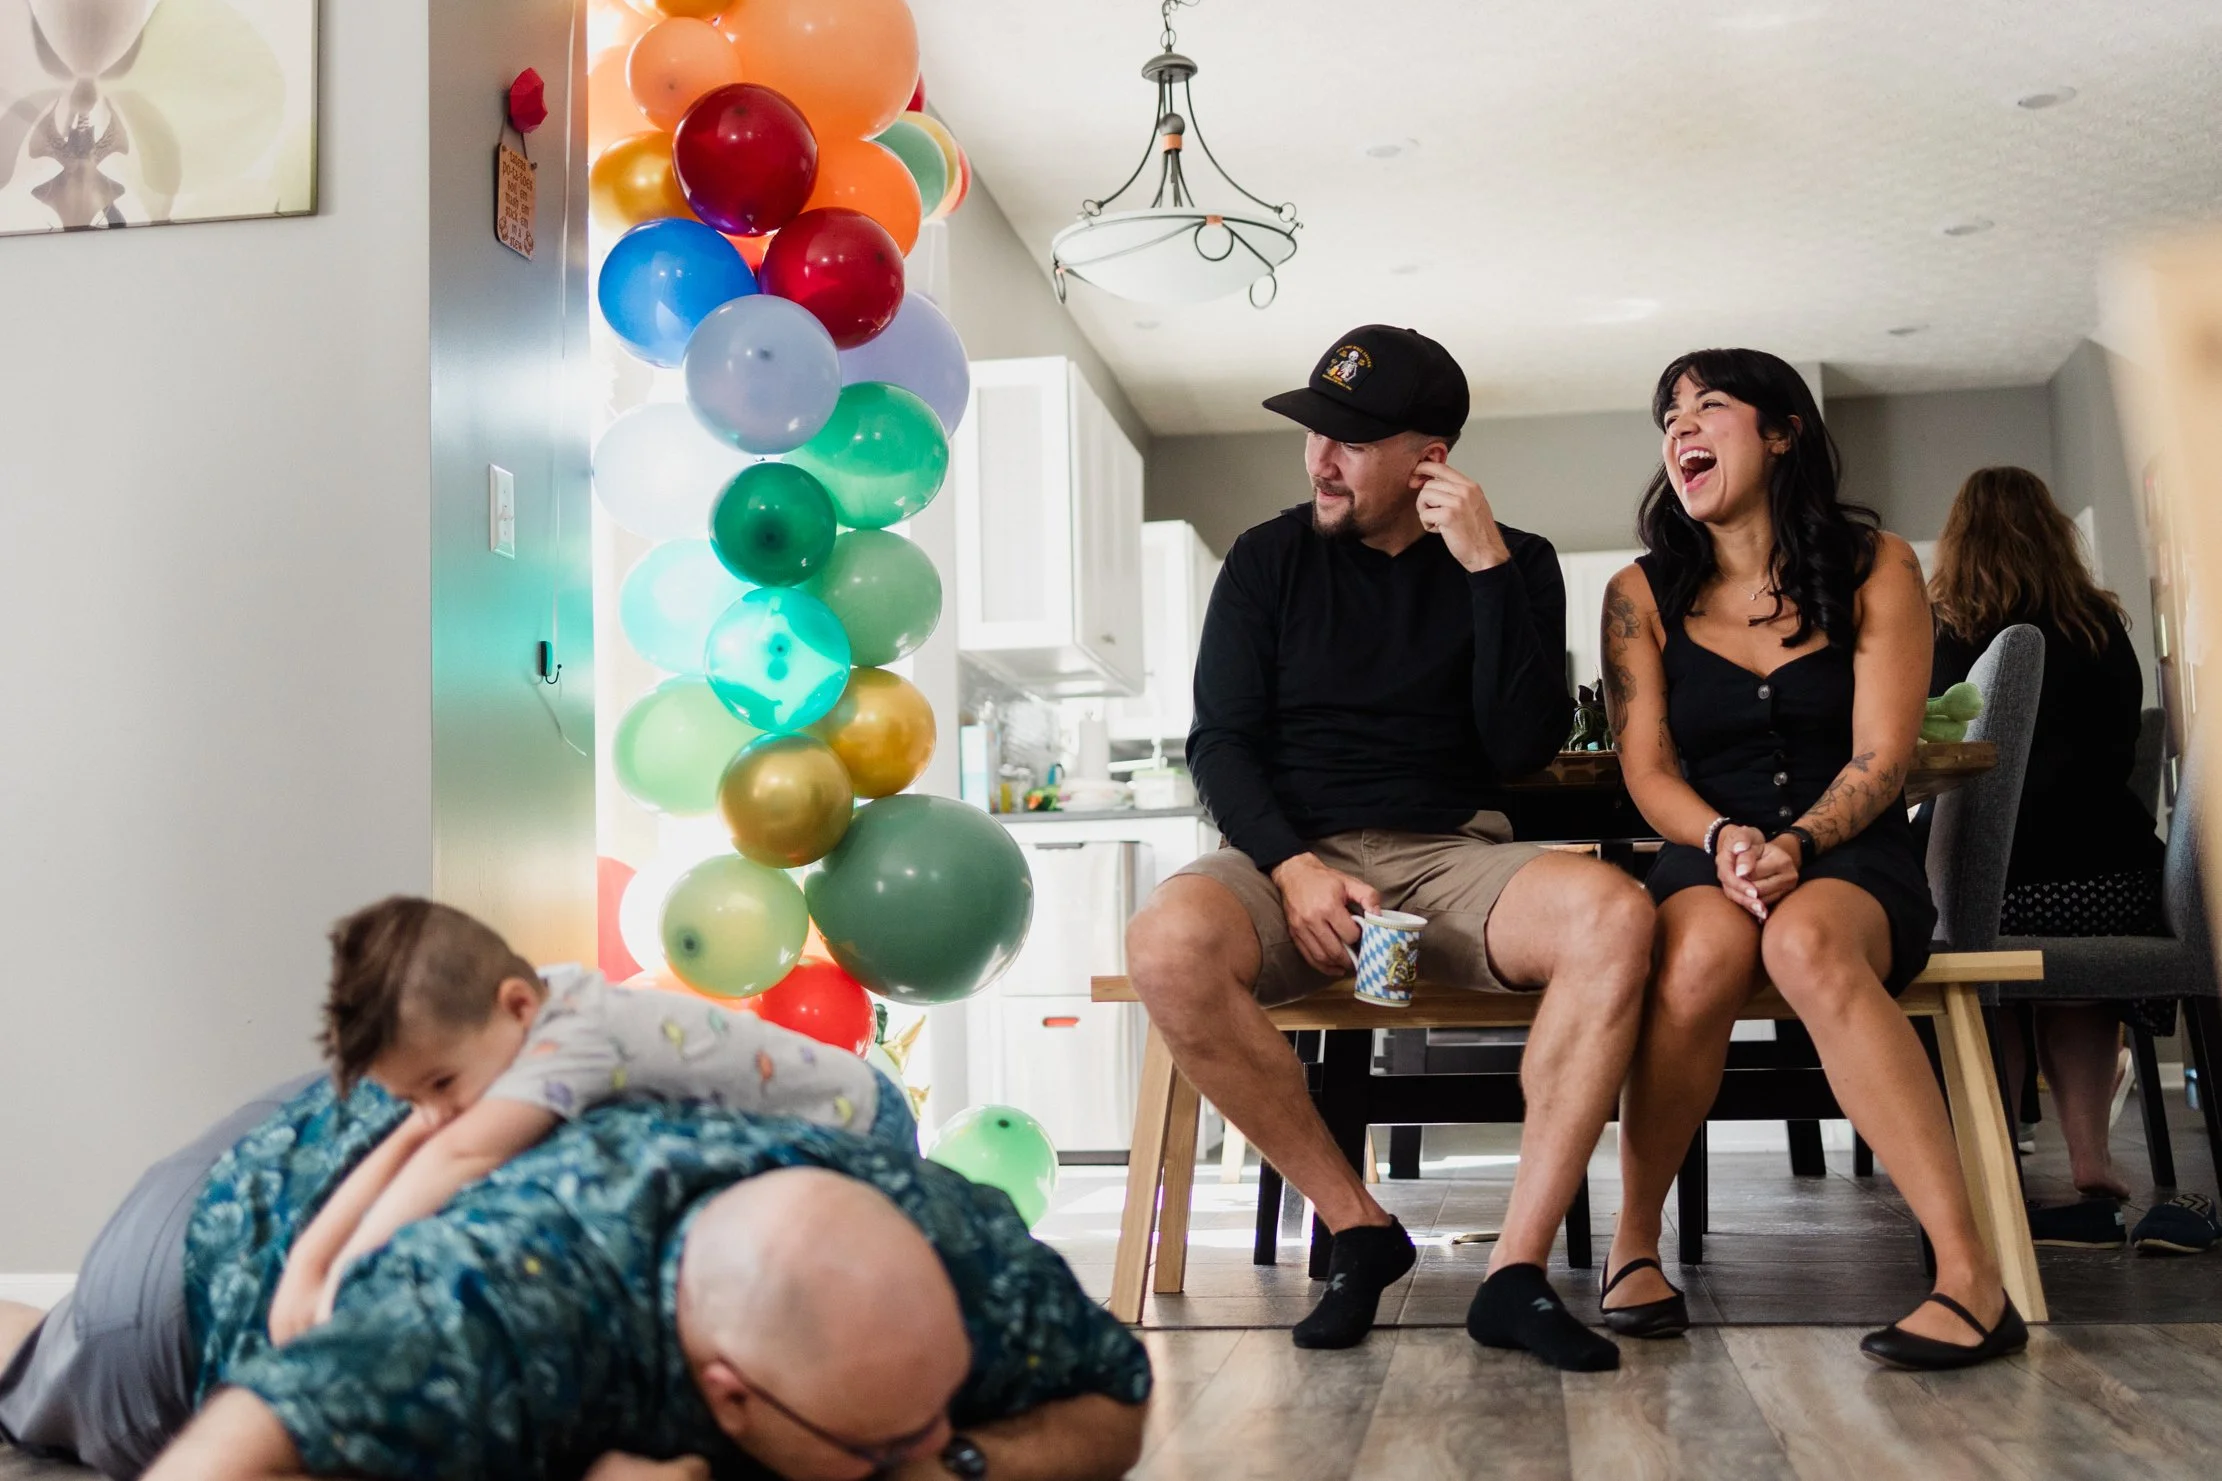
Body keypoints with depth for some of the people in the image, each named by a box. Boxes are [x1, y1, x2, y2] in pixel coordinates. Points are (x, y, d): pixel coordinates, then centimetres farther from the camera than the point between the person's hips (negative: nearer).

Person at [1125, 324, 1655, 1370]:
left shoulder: (1514, 565, 9)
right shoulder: (1270, 559, 10)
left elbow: (1523, 750, -3)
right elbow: (1218, 743, 3)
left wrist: (1487, 568, -9)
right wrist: (1291, 867, -15)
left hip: (1452, 856, 0)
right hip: (1291, 853, 0)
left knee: (1614, 915, -32)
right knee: (1168, 943, -34)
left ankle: (1516, 1270, -26)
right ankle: (1358, 1228, -16)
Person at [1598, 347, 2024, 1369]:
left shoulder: (1875, 567, 5)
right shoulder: (1643, 596, 9)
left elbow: (1881, 757, -4)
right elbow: (1648, 771, 1)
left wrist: (1796, 844, -22)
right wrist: (1724, 840, -20)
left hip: (1853, 863, -1)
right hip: (1703, 864, 1)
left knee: (1806, 941, -37)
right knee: (1699, 958, -35)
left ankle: (1970, 1273, -39)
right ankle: (1634, 1245, -19)